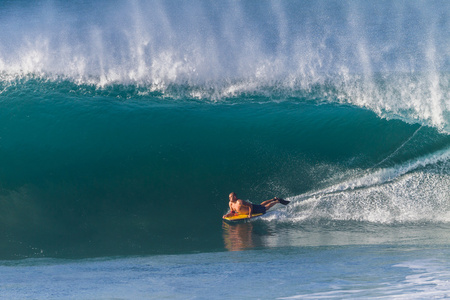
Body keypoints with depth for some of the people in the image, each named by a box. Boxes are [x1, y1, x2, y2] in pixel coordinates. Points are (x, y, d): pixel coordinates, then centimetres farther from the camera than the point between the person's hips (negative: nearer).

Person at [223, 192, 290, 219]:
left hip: (253, 209, -7)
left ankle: (277, 201, 34)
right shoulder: (230, 203, -13)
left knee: (266, 208, 15)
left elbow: (250, 205, -31)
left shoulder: (240, 202, -38)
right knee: (261, 205, 30)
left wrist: (250, 214, -29)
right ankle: (274, 199, 47)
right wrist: (227, 215, -19)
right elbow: (232, 212, 0)